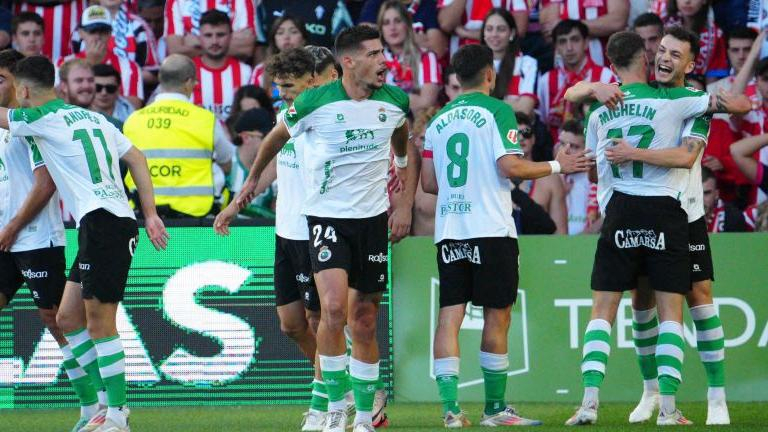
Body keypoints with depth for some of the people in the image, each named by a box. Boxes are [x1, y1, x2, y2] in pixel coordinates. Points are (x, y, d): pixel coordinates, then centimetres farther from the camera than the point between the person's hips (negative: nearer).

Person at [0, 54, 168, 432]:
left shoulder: (43, 119, -4)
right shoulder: (93, 117, 20)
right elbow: (137, 159, 19)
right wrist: (150, 215, 18)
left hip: (102, 222, -9)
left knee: (99, 323, -6)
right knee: (68, 319, 12)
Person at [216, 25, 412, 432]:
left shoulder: (394, 101, -2)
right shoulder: (315, 102, -13)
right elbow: (277, 137, 8)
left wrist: (402, 162, 42)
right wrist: (252, 179, 22)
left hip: (372, 217, 3)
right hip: (326, 216, -3)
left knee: (364, 324, 7)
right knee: (334, 307, -22)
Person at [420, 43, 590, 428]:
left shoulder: (439, 120, 12)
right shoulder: (496, 111, -4)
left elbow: (428, 183, 14)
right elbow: (510, 166, -14)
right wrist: (557, 165, -2)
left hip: (449, 232, 5)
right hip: (491, 229, -5)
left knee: (450, 316, 0)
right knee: (496, 317, 4)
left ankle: (450, 407, -9)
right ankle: (494, 408, 8)